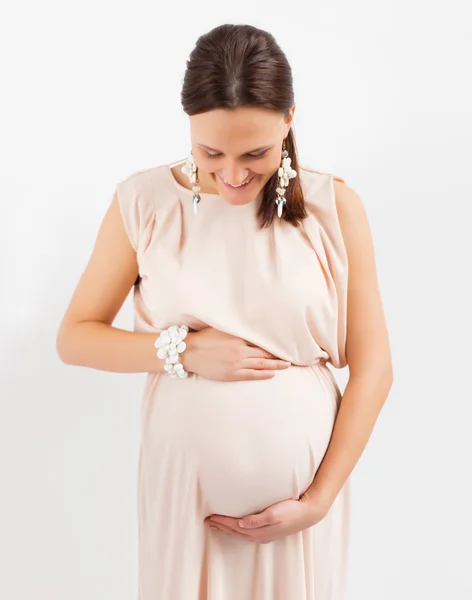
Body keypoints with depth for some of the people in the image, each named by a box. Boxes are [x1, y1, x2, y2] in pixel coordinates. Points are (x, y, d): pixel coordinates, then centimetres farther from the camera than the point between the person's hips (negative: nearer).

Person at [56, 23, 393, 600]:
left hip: (299, 484, 0)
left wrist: (319, 499, -8)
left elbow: (372, 367, -4)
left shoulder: (333, 206, -7)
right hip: (183, 481, 0)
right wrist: (183, 350, -16)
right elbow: (74, 337, 0)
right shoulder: (144, 201, -7)